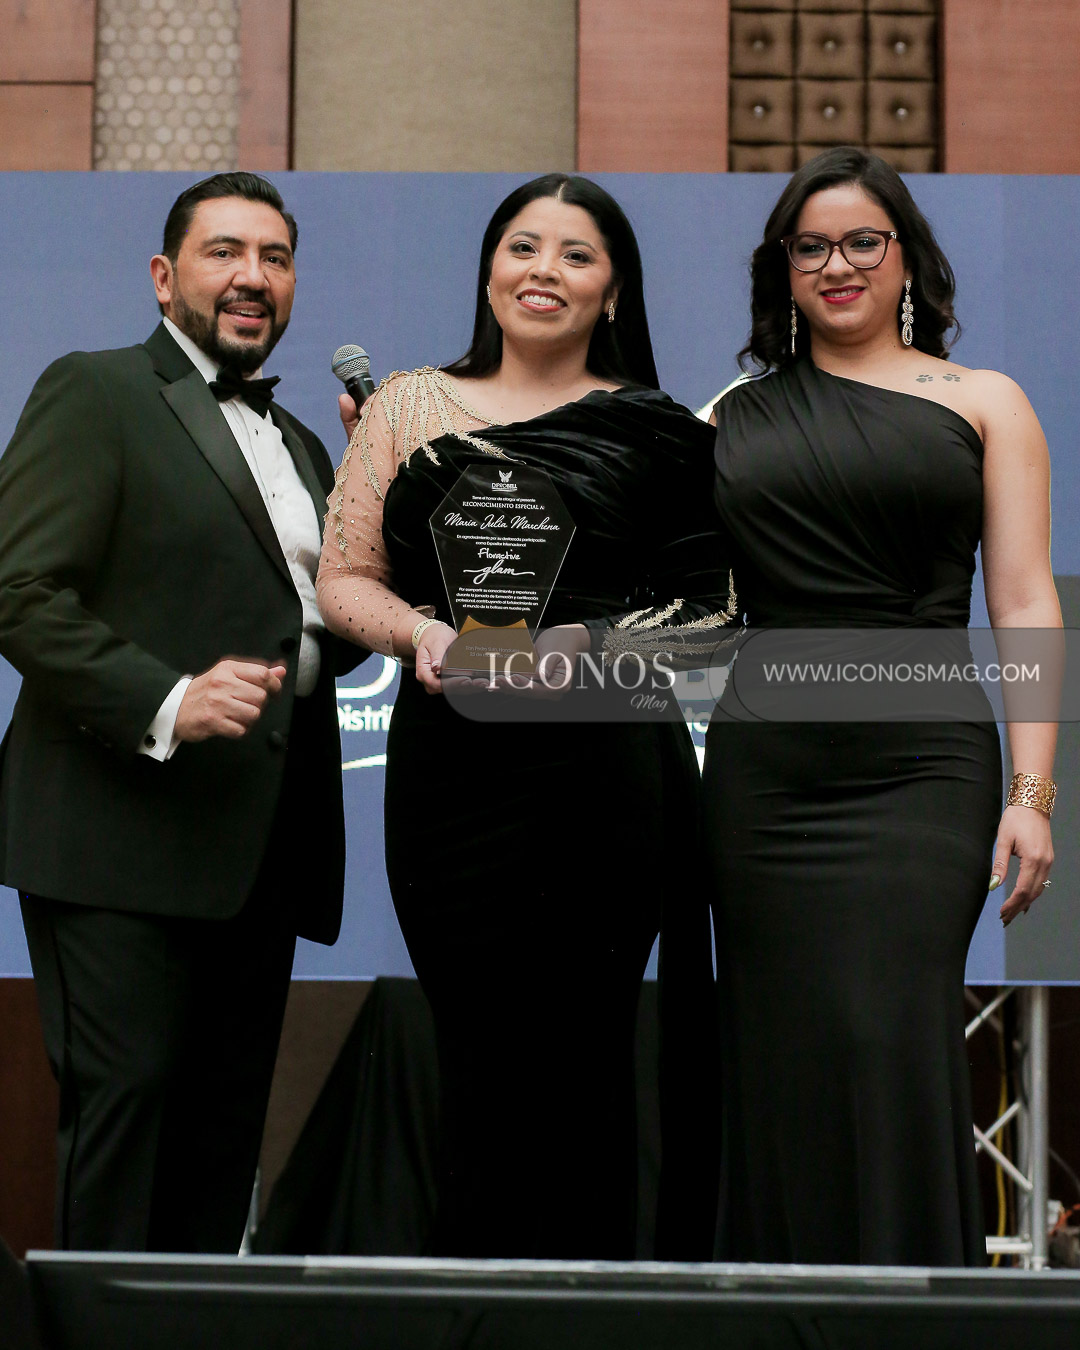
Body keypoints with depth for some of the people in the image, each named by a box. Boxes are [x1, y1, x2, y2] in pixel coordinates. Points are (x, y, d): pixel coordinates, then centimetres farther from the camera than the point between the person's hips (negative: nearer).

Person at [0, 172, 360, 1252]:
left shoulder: (300, 447, 23)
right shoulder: (94, 394, -1)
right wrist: (163, 703, -23)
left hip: (259, 850, 7)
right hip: (123, 838, -7)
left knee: (225, 1125, 9)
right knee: (123, 1098, -9)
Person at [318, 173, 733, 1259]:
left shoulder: (649, 430, 7)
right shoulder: (409, 406, 14)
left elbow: (713, 610, 5)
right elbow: (343, 578, 10)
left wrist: (585, 641, -10)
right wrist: (423, 634, -9)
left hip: (601, 771, -2)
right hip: (447, 760, 2)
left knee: (578, 1063, -1)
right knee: (476, 1059, 2)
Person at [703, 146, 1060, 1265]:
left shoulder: (982, 403, 9)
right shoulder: (733, 418, 15)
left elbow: (1025, 605, 2)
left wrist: (1031, 791, -8)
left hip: (923, 764, -2)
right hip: (762, 769, 3)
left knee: (893, 1043, -12)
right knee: (783, 1054, 3)